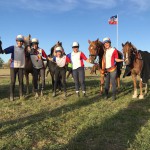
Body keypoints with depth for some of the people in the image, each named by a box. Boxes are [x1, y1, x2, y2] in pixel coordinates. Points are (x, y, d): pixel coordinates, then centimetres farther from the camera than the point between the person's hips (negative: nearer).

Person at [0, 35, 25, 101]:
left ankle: (21, 95, 13)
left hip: (21, 67, 2)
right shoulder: (13, 48, 1)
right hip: (13, 66, -2)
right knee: (12, 81, -1)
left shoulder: (24, 49, 10)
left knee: (21, 81, 5)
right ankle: (11, 96, 6)